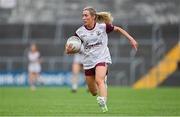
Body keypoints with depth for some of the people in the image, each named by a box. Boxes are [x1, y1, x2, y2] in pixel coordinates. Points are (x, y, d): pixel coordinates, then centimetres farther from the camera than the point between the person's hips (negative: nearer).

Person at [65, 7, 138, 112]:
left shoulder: (103, 26, -7)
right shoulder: (80, 32, -3)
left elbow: (118, 29, 7)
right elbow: (73, 48, 1)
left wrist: (131, 39, 3)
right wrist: (69, 50, -23)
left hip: (102, 58, -3)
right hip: (88, 62, 3)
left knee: (99, 80, -30)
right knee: (93, 92, 10)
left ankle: (103, 104, -38)